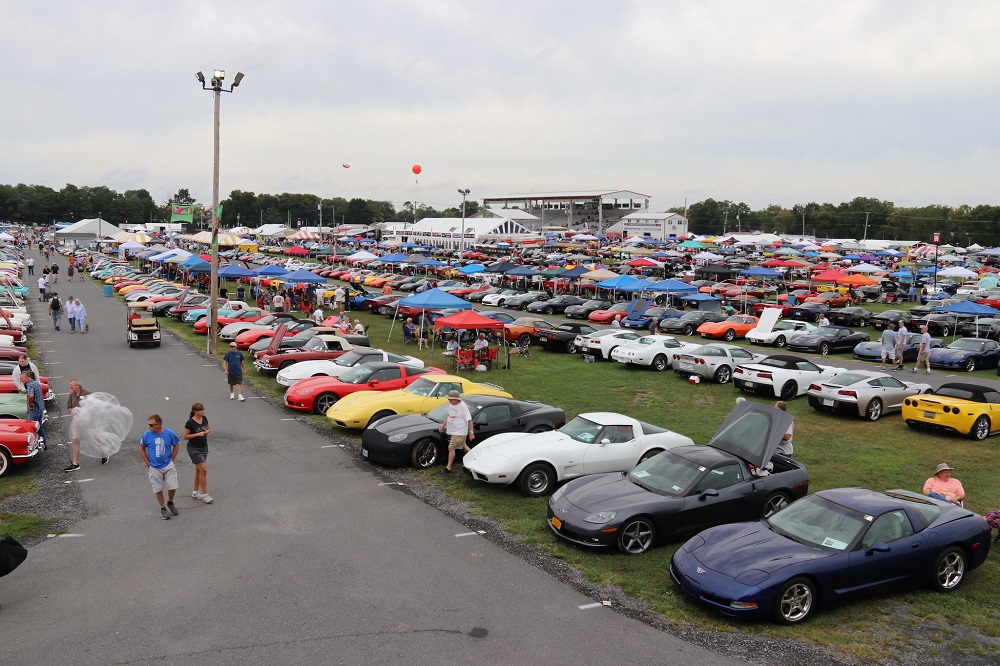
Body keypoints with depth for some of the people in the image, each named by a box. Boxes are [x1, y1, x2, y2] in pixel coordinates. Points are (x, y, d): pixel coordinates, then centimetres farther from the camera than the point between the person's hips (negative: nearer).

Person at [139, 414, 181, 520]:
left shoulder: (169, 433, -11)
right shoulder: (147, 434, -12)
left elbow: (176, 446, 5)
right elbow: (141, 449, 3)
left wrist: (172, 459, 1)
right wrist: (148, 463, 0)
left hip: (168, 466, 0)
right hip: (154, 468, 0)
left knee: (172, 487, -1)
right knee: (158, 490, 8)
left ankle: (170, 503, 28)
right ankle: (163, 509, 26)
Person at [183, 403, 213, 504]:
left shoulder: (204, 418, 1)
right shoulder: (190, 422, -18)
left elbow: (208, 428, 17)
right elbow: (185, 436, -14)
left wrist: (207, 431, -6)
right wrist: (198, 434, -22)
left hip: (204, 448, 7)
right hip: (194, 449, -7)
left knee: (198, 470, 16)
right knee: (203, 470, -11)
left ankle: (195, 492, 29)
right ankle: (205, 494, -2)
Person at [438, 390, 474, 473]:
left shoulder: (463, 406, -21)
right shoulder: (451, 405, 4)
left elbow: (469, 420, -19)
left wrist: (471, 432, -20)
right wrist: (443, 425, 13)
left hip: (459, 432, -8)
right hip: (452, 431, 8)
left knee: (451, 448, -9)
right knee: (464, 447, 18)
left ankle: (448, 468, -3)